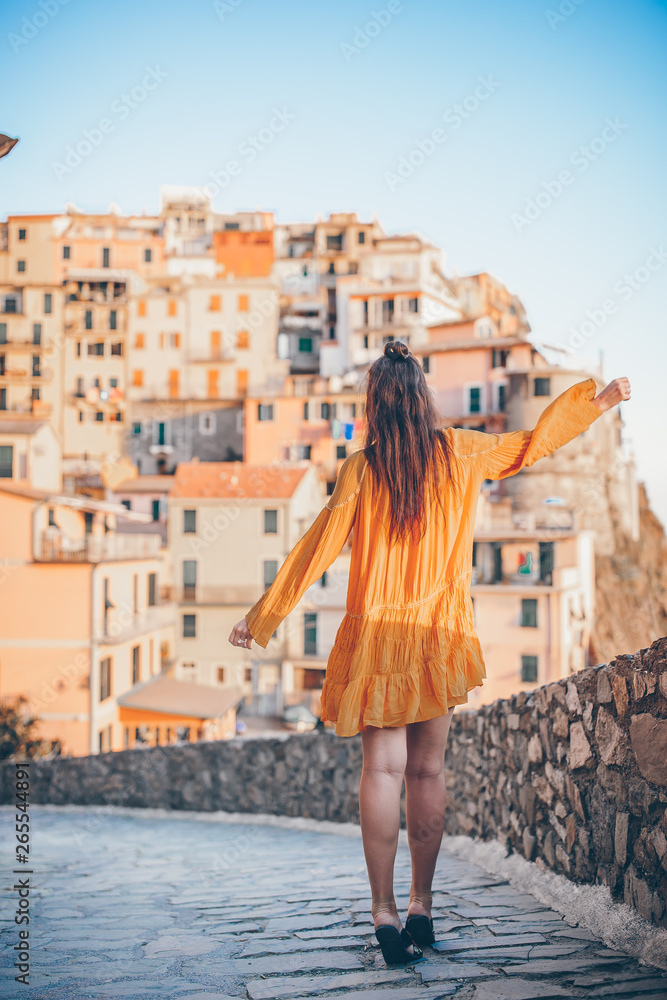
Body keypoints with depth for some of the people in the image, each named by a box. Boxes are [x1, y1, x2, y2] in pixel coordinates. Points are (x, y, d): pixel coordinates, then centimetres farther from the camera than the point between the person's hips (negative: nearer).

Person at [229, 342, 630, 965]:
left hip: (375, 638, -2)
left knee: (382, 769, -2)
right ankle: (421, 908, 13)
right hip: (440, 636, 2)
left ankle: (384, 912, -5)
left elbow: (318, 547, -5)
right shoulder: (459, 453, 0)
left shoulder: (360, 468, -6)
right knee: (427, 770, 8)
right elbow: (533, 445, 13)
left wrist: (262, 616, 3)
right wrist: (599, 401, 26)